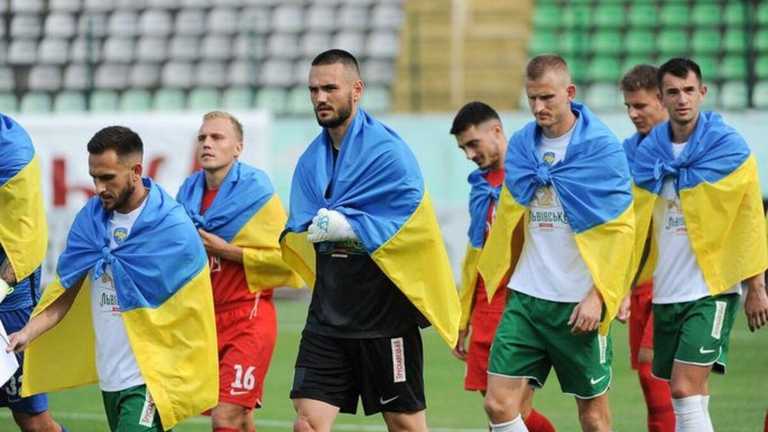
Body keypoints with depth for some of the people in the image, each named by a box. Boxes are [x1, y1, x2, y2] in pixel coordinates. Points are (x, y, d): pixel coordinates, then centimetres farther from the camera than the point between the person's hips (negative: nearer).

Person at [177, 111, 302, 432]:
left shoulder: (256, 192, -11)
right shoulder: (189, 192, 8)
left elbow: (284, 255, -16)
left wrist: (225, 250, -17)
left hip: (248, 319, -7)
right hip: (205, 320, 7)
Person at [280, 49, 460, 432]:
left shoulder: (386, 149, -11)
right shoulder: (312, 159, 10)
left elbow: (413, 224, -17)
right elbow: (300, 228, 14)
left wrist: (347, 226, -18)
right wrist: (317, 226, -8)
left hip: (385, 314, -5)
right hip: (328, 316, 5)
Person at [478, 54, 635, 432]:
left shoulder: (601, 146, -8)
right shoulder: (520, 146, 6)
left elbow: (619, 230, -10)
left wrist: (598, 295, -15)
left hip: (580, 303, -4)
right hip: (526, 298, 4)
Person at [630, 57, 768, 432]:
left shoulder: (728, 147, -7)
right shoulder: (648, 152, 5)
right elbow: (635, 222, 11)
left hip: (713, 288, -5)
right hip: (666, 291, 5)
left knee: (685, 389, -16)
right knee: (687, 394, 7)